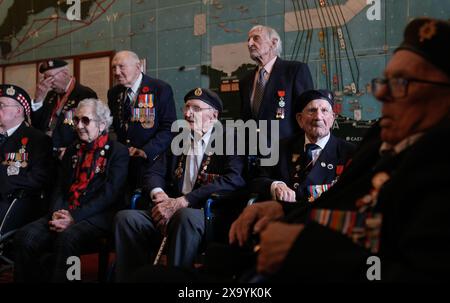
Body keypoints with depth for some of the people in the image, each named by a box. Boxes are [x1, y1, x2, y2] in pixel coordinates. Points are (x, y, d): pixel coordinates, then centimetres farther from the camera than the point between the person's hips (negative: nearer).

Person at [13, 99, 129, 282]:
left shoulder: (118, 152, 2)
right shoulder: (72, 151, 22)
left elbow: (110, 193, -9)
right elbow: (59, 188, 16)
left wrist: (74, 217, -16)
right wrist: (56, 212, -6)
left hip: (97, 217, -5)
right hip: (65, 213, 5)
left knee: (67, 237, -36)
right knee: (25, 236, -20)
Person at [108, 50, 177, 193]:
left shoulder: (161, 89, -6)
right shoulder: (113, 93, 12)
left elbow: (169, 128, -10)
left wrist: (146, 151, -21)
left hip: (151, 162, -4)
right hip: (121, 163, 4)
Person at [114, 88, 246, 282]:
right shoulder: (179, 140, 22)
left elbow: (233, 180, -15)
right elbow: (154, 173, 18)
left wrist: (180, 202, -20)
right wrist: (159, 194, -9)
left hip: (207, 216, -5)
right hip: (171, 214, 5)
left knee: (186, 216, -39)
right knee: (125, 218, -20)